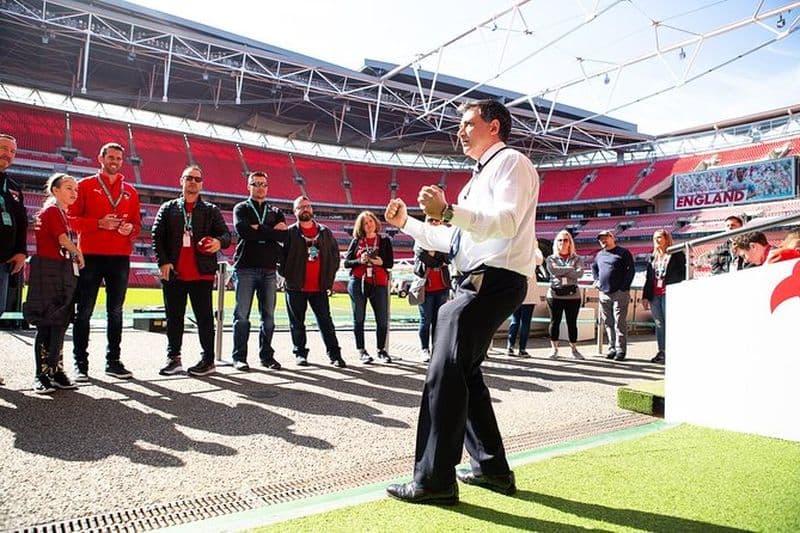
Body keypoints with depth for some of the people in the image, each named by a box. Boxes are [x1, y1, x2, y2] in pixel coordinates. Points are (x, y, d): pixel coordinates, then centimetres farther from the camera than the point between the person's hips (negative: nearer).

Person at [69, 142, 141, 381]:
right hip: (90, 256, -3)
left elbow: (137, 223, 16)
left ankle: (113, 361, 15)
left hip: (120, 258, 3)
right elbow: (72, 218, 0)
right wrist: (99, 223, -15)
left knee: (115, 312, 8)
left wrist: (130, 229, -7)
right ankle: (80, 362, 7)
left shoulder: (130, 191, 15)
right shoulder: (85, 185, 6)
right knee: (84, 311, 0)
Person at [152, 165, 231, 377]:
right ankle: (173, 358, 20)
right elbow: (157, 236, 6)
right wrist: (163, 262, -7)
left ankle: (208, 360, 9)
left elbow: (226, 234, 6)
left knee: (204, 317, 2)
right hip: (173, 273, 2)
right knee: (174, 317, 9)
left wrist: (219, 242, -17)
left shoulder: (211, 210, 11)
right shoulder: (168, 208, 12)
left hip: (202, 274, -1)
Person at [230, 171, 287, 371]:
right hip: (245, 268, -3)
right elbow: (243, 230, -12)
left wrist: (259, 229, -7)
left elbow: (284, 235, -1)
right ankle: (239, 357, 6)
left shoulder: (276, 212, 17)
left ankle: (267, 355, 14)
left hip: (269, 270, 3)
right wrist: (271, 231, -8)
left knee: (268, 316, 5)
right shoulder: (241, 208, 9)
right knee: (242, 315, -2)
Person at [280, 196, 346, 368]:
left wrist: (329, 278, 5)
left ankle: (334, 354, 6)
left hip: (320, 287, 2)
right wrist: (287, 276, -5)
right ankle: (300, 353, 17)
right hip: (296, 287, -2)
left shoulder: (325, 232, 9)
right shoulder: (289, 232, 0)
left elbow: (335, 255, 12)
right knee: (297, 323, 6)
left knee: (326, 321, 3)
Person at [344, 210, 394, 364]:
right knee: (358, 318, 3)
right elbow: (346, 262, 6)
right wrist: (360, 261, -12)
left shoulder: (385, 241, 9)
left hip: (378, 283, 0)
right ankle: (361, 351, 13)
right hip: (358, 283, 0)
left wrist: (381, 262, -15)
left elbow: (390, 263, 6)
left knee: (383, 319, -1)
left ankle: (381, 350, 15)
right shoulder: (356, 241, 10)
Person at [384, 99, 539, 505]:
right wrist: (406, 223, 19)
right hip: (475, 283, 11)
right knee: (463, 372, 14)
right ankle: (491, 467, 24)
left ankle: (435, 480, -6)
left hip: (494, 280, -11)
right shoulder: (481, 176, 27)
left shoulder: (510, 162, -3)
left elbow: (506, 222, -21)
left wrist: (448, 211, -31)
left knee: (445, 374, -13)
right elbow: (450, 239, 26)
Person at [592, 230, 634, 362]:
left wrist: (624, 287, -12)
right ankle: (612, 347, 15)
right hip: (604, 293, 6)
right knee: (608, 322, 7)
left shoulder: (623, 253, 0)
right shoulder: (600, 254, 17)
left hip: (619, 293, -6)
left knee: (620, 322, -6)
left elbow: (631, 270, -5)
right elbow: (593, 267, 33)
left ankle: (620, 350, -2)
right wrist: (596, 280, 18)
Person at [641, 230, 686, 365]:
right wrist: (645, 296, 12)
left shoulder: (677, 255, 3)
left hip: (669, 294, -6)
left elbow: (682, 275, -2)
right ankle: (662, 352, 14)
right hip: (654, 295, 6)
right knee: (659, 325, 8)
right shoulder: (653, 257, 19)